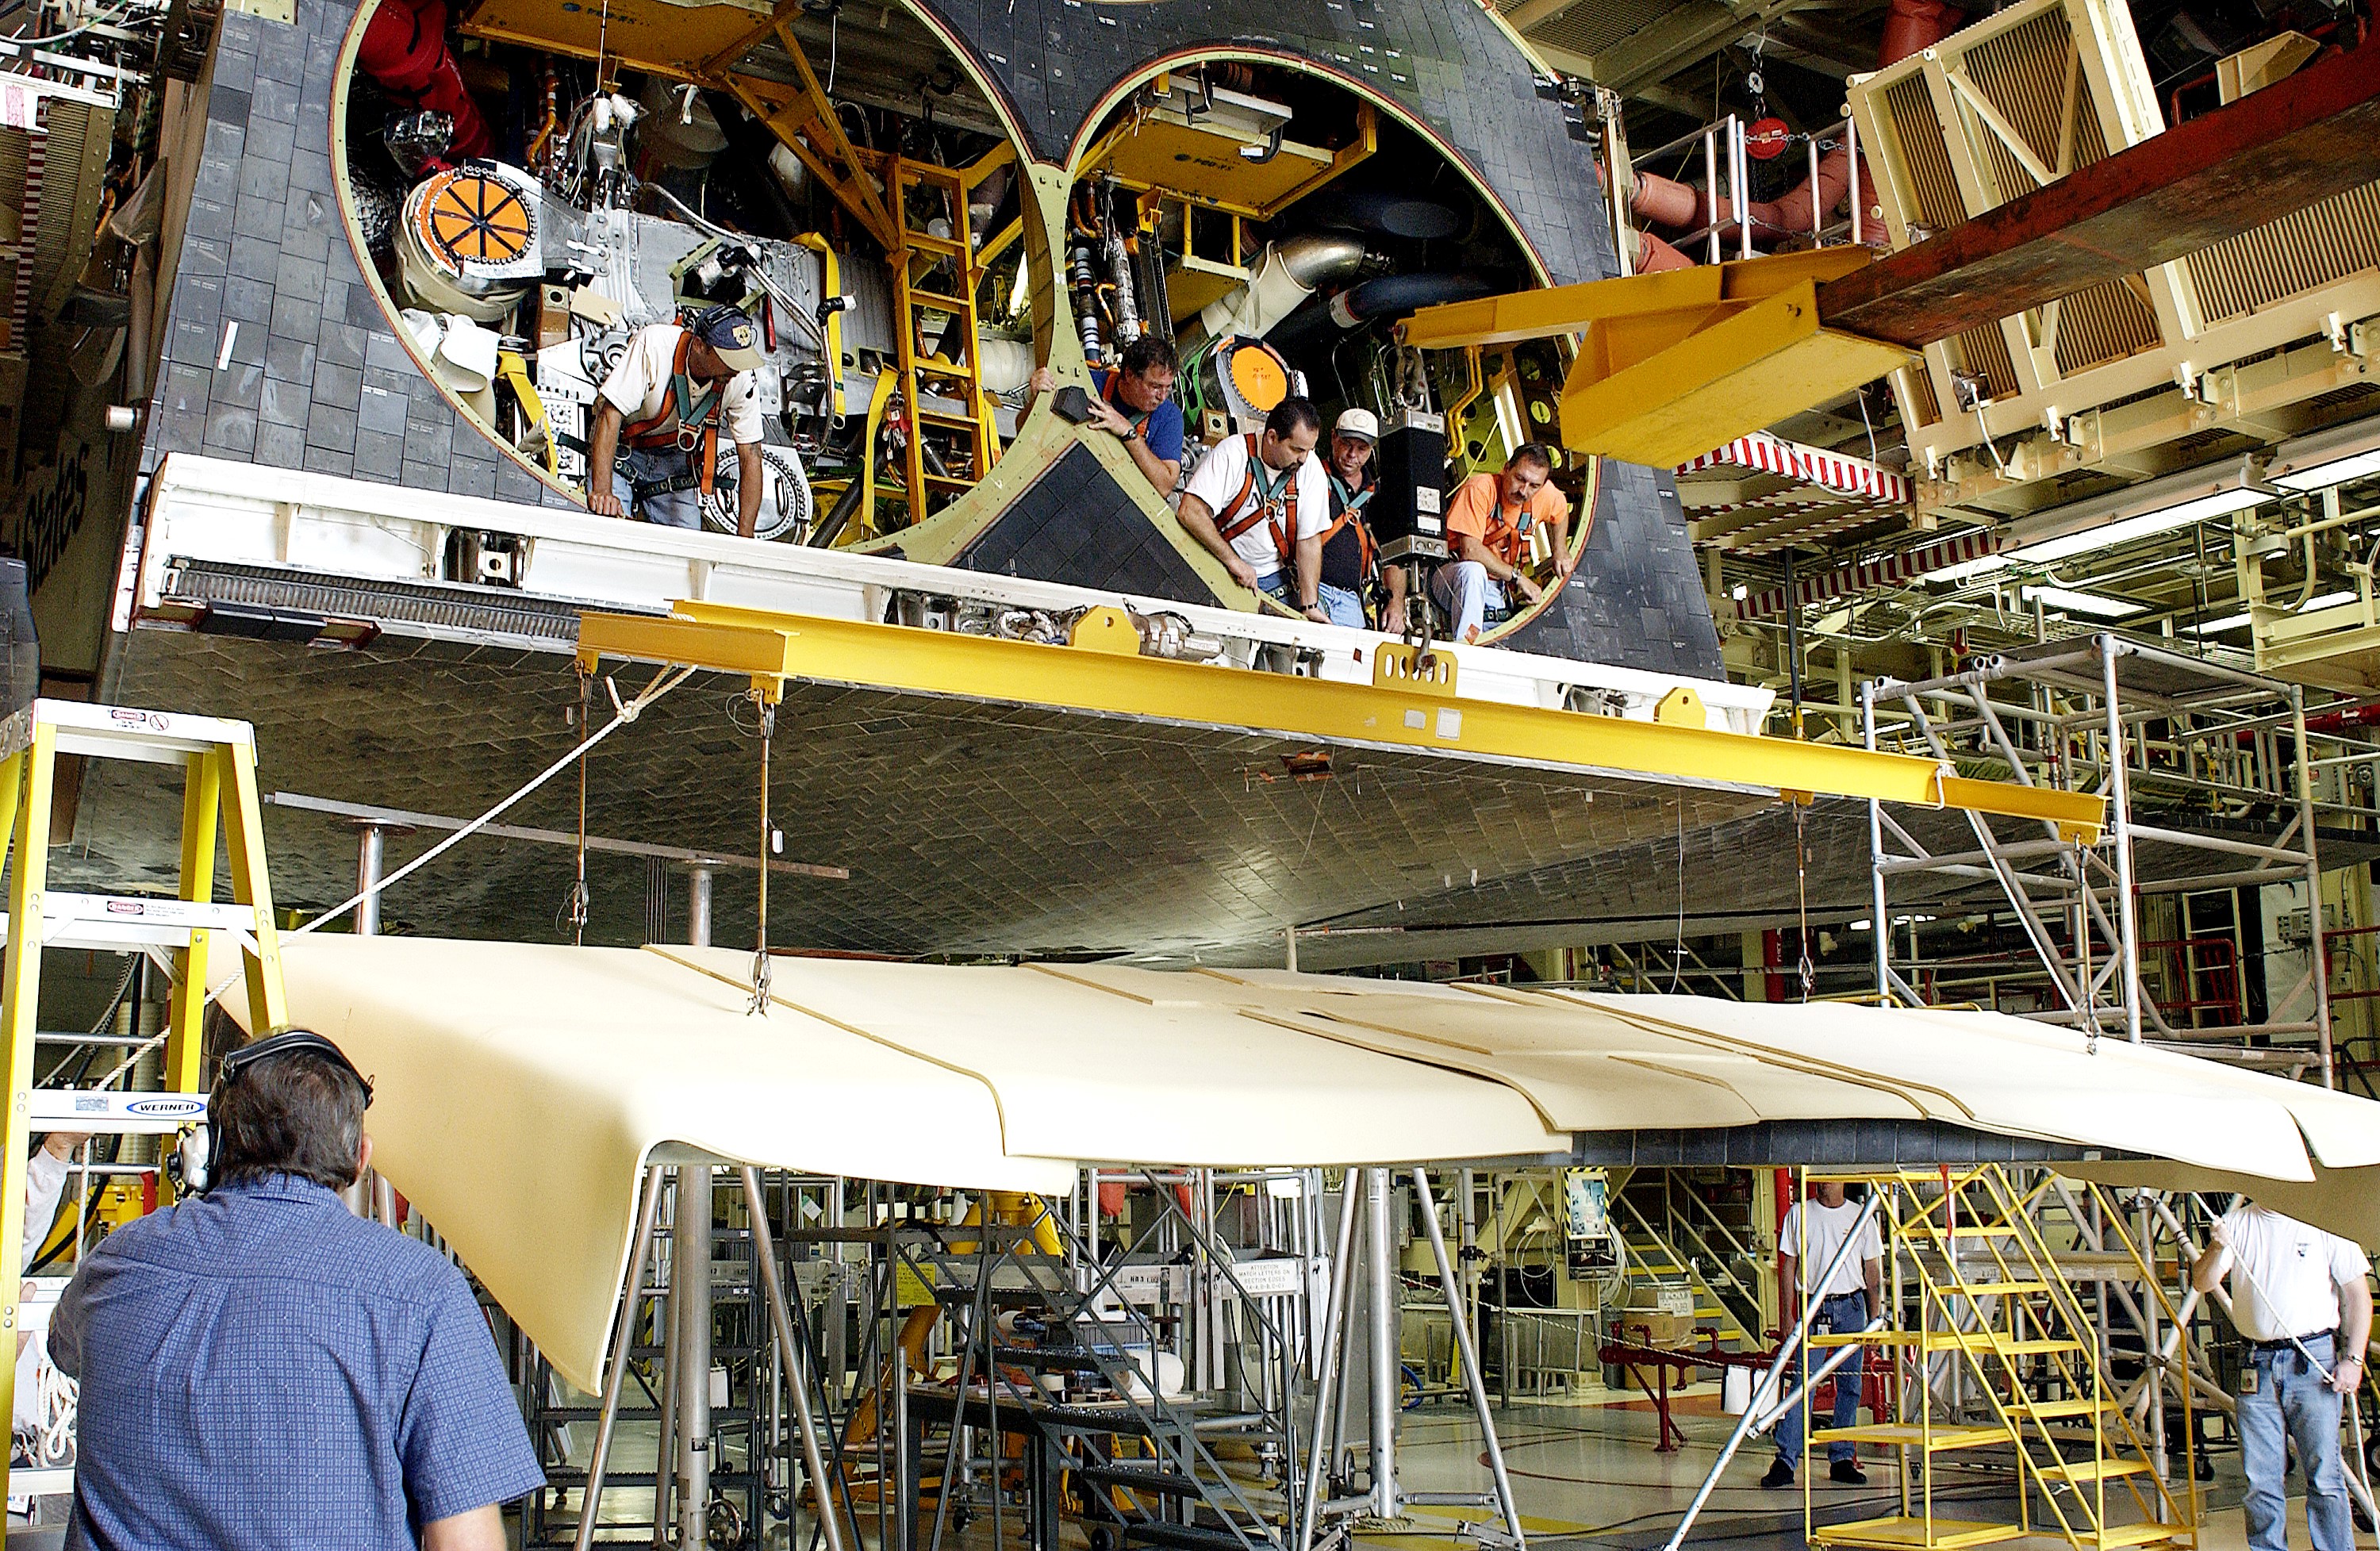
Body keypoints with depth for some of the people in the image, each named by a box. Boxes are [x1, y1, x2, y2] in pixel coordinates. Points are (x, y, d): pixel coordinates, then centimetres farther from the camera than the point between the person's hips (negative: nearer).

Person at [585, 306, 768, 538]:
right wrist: (602, 490, -40)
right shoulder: (654, 345, -31)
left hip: (677, 458, 3)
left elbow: (750, 456, -14)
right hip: (621, 449, -2)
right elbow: (610, 413, -30)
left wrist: (745, 537, -21)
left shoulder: (741, 380, -21)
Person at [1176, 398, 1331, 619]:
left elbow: (1309, 540, -3)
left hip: (1278, 578, 3)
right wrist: (1233, 561, -26)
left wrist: (1309, 606, -10)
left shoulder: (1310, 469, -4)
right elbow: (1190, 512, -24)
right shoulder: (1232, 454, -16)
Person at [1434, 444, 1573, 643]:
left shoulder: (1546, 495, -1)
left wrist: (1560, 550, 15)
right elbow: (1470, 550, -27)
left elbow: (1561, 510, 27)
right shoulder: (1481, 488, -20)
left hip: (1494, 590, 6)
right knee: (1474, 570, -40)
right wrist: (1518, 576, -21)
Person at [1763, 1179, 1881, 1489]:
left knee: (1849, 1384, 4)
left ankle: (1842, 1458, 14)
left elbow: (1872, 1271, 9)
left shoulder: (1861, 1217, 7)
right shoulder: (1798, 1214, 5)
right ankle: (1786, 1460, -9)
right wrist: (1787, 1314, -1)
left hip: (1850, 1306, 1)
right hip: (1811, 1306, -1)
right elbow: (1788, 1266, 6)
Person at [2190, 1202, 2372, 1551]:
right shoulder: (2237, 1222, 9)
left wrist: (2353, 1360, -5)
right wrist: (2217, 1248, -17)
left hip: (2313, 1359, -3)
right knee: (2261, 1480, 5)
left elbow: (2357, 1295, 3)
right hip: (2257, 1363, 3)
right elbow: (2202, 1283, 3)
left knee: (2324, 1476, -4)